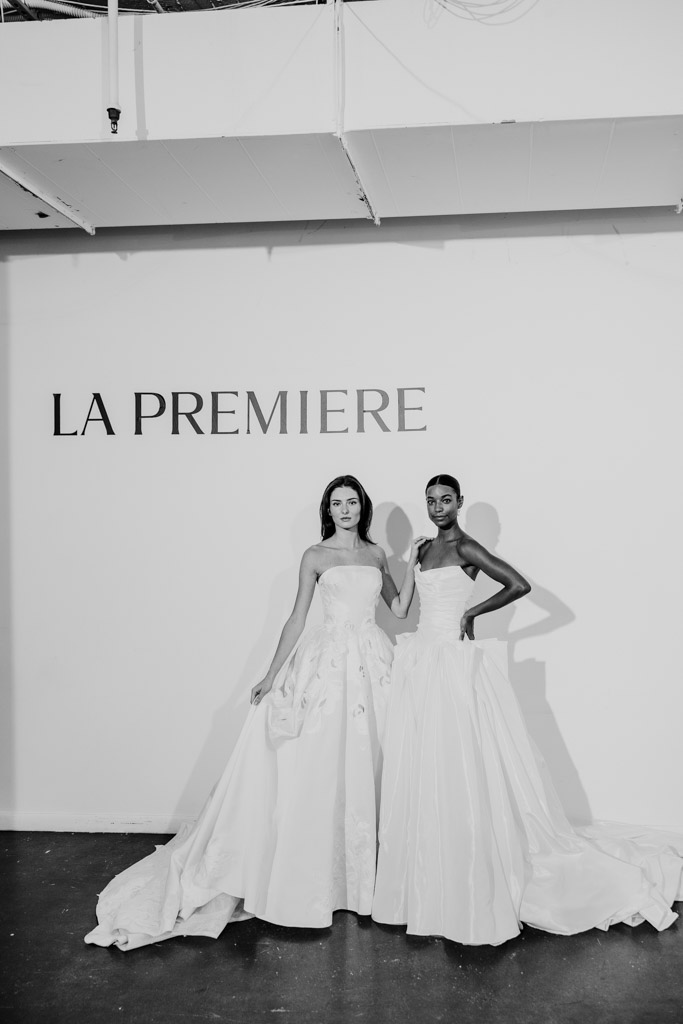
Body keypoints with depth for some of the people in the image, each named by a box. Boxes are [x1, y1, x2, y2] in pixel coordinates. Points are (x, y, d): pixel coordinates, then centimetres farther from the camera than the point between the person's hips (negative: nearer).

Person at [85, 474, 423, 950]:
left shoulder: (376, 554, 11)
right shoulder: (315, 556, 0)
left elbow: (400, 608, 14)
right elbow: (297, 618, 0)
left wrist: (412, 564, 4)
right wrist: (271, 676, -3)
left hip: (373, 661, 3)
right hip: (328, 662, -3)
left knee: (368, 764, 7)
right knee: (318, 768, 0)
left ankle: (363, 870, 23)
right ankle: (311, 874, 14)